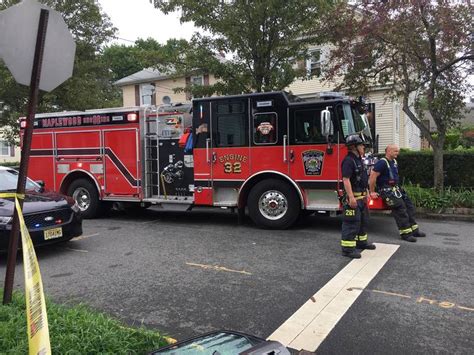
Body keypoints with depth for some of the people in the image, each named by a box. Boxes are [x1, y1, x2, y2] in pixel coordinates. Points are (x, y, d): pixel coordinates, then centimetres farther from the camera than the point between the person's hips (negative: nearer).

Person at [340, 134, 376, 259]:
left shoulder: (358, 160, 14)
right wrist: (351, 197, -28)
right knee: (351, 223, -8)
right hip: (353, 197, -10)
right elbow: (346, 180, -25)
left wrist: (365, 195, 22)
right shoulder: (348, 160, -18)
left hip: (361, 197, 10)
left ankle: (361, 241, 35)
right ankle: (347, 248, -3)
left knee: (363, 220, 20)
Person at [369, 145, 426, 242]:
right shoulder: (382, 162, -16)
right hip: (386, 189, -10)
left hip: (396, 188, 10)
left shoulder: (394, 162, 14)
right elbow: (372, 177, -20)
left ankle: (414, 230, 12)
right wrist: (372, 192, -18)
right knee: (400, 208, -18)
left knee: (409, 206, 5)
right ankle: (405, 233, -13)